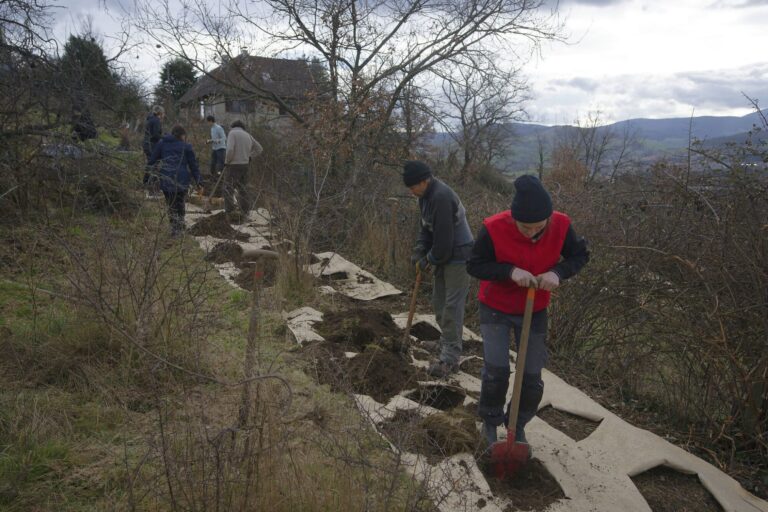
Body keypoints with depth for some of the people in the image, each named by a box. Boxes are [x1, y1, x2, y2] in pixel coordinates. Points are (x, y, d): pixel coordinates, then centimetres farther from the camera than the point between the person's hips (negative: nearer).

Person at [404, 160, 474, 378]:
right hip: (442, 255, 10)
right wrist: (419, 252, 1)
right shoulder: (425, 196, 7)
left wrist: (431, 260, -12)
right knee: (438, 303, 13)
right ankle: (447, 350, 23)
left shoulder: (442, 197, -24)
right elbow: (426, 227, 14)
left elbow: (444, 236, -25)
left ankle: (449, 359, 1)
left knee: (452, 306, -6)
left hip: (458, 255, -10)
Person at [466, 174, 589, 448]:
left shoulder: (561, 226, -21)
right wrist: (510, 271, -33)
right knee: (496, 371, -10)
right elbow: (474, 265, -17)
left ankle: (518, 425, 33)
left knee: (532, 378, 6)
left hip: (535, 310, 3)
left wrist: (558, 272, -25)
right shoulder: (493, 228, -29)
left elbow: (580, 255, -4)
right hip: (495, 308, -2)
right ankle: (490, 421, 19)